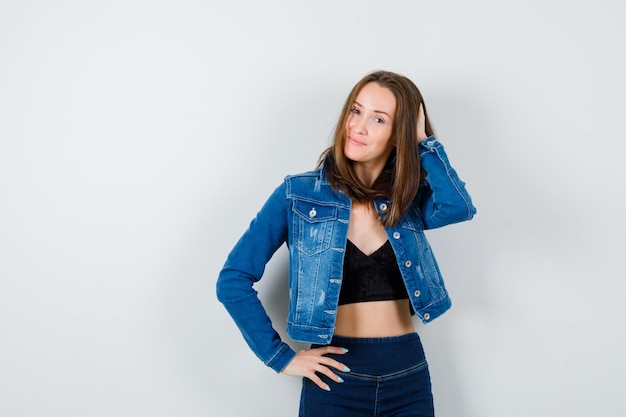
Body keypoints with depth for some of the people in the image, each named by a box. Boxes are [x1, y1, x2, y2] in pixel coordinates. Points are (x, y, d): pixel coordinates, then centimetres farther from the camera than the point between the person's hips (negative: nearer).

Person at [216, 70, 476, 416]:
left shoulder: (410, 200, 3)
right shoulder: (298, 195, -6)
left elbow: (459, 208, -20)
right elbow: (233, 280, -7)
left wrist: (424, 140, -10)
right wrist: (281, 357, -9)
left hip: (409, 377, 3)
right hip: (336, 379, -3)